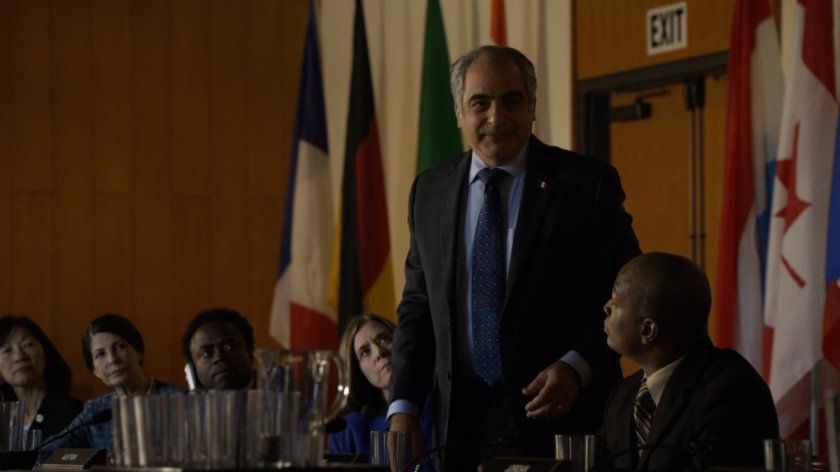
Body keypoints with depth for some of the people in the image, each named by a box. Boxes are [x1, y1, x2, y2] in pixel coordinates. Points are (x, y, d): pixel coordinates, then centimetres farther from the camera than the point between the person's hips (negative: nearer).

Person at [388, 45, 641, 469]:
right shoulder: (429, 191, 9)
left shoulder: (587, 183, -3)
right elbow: (418, 307, 11)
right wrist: (403, 407, 1)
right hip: (460, 421, 3)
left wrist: (577, 367, -16)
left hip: (560, 416, -3)